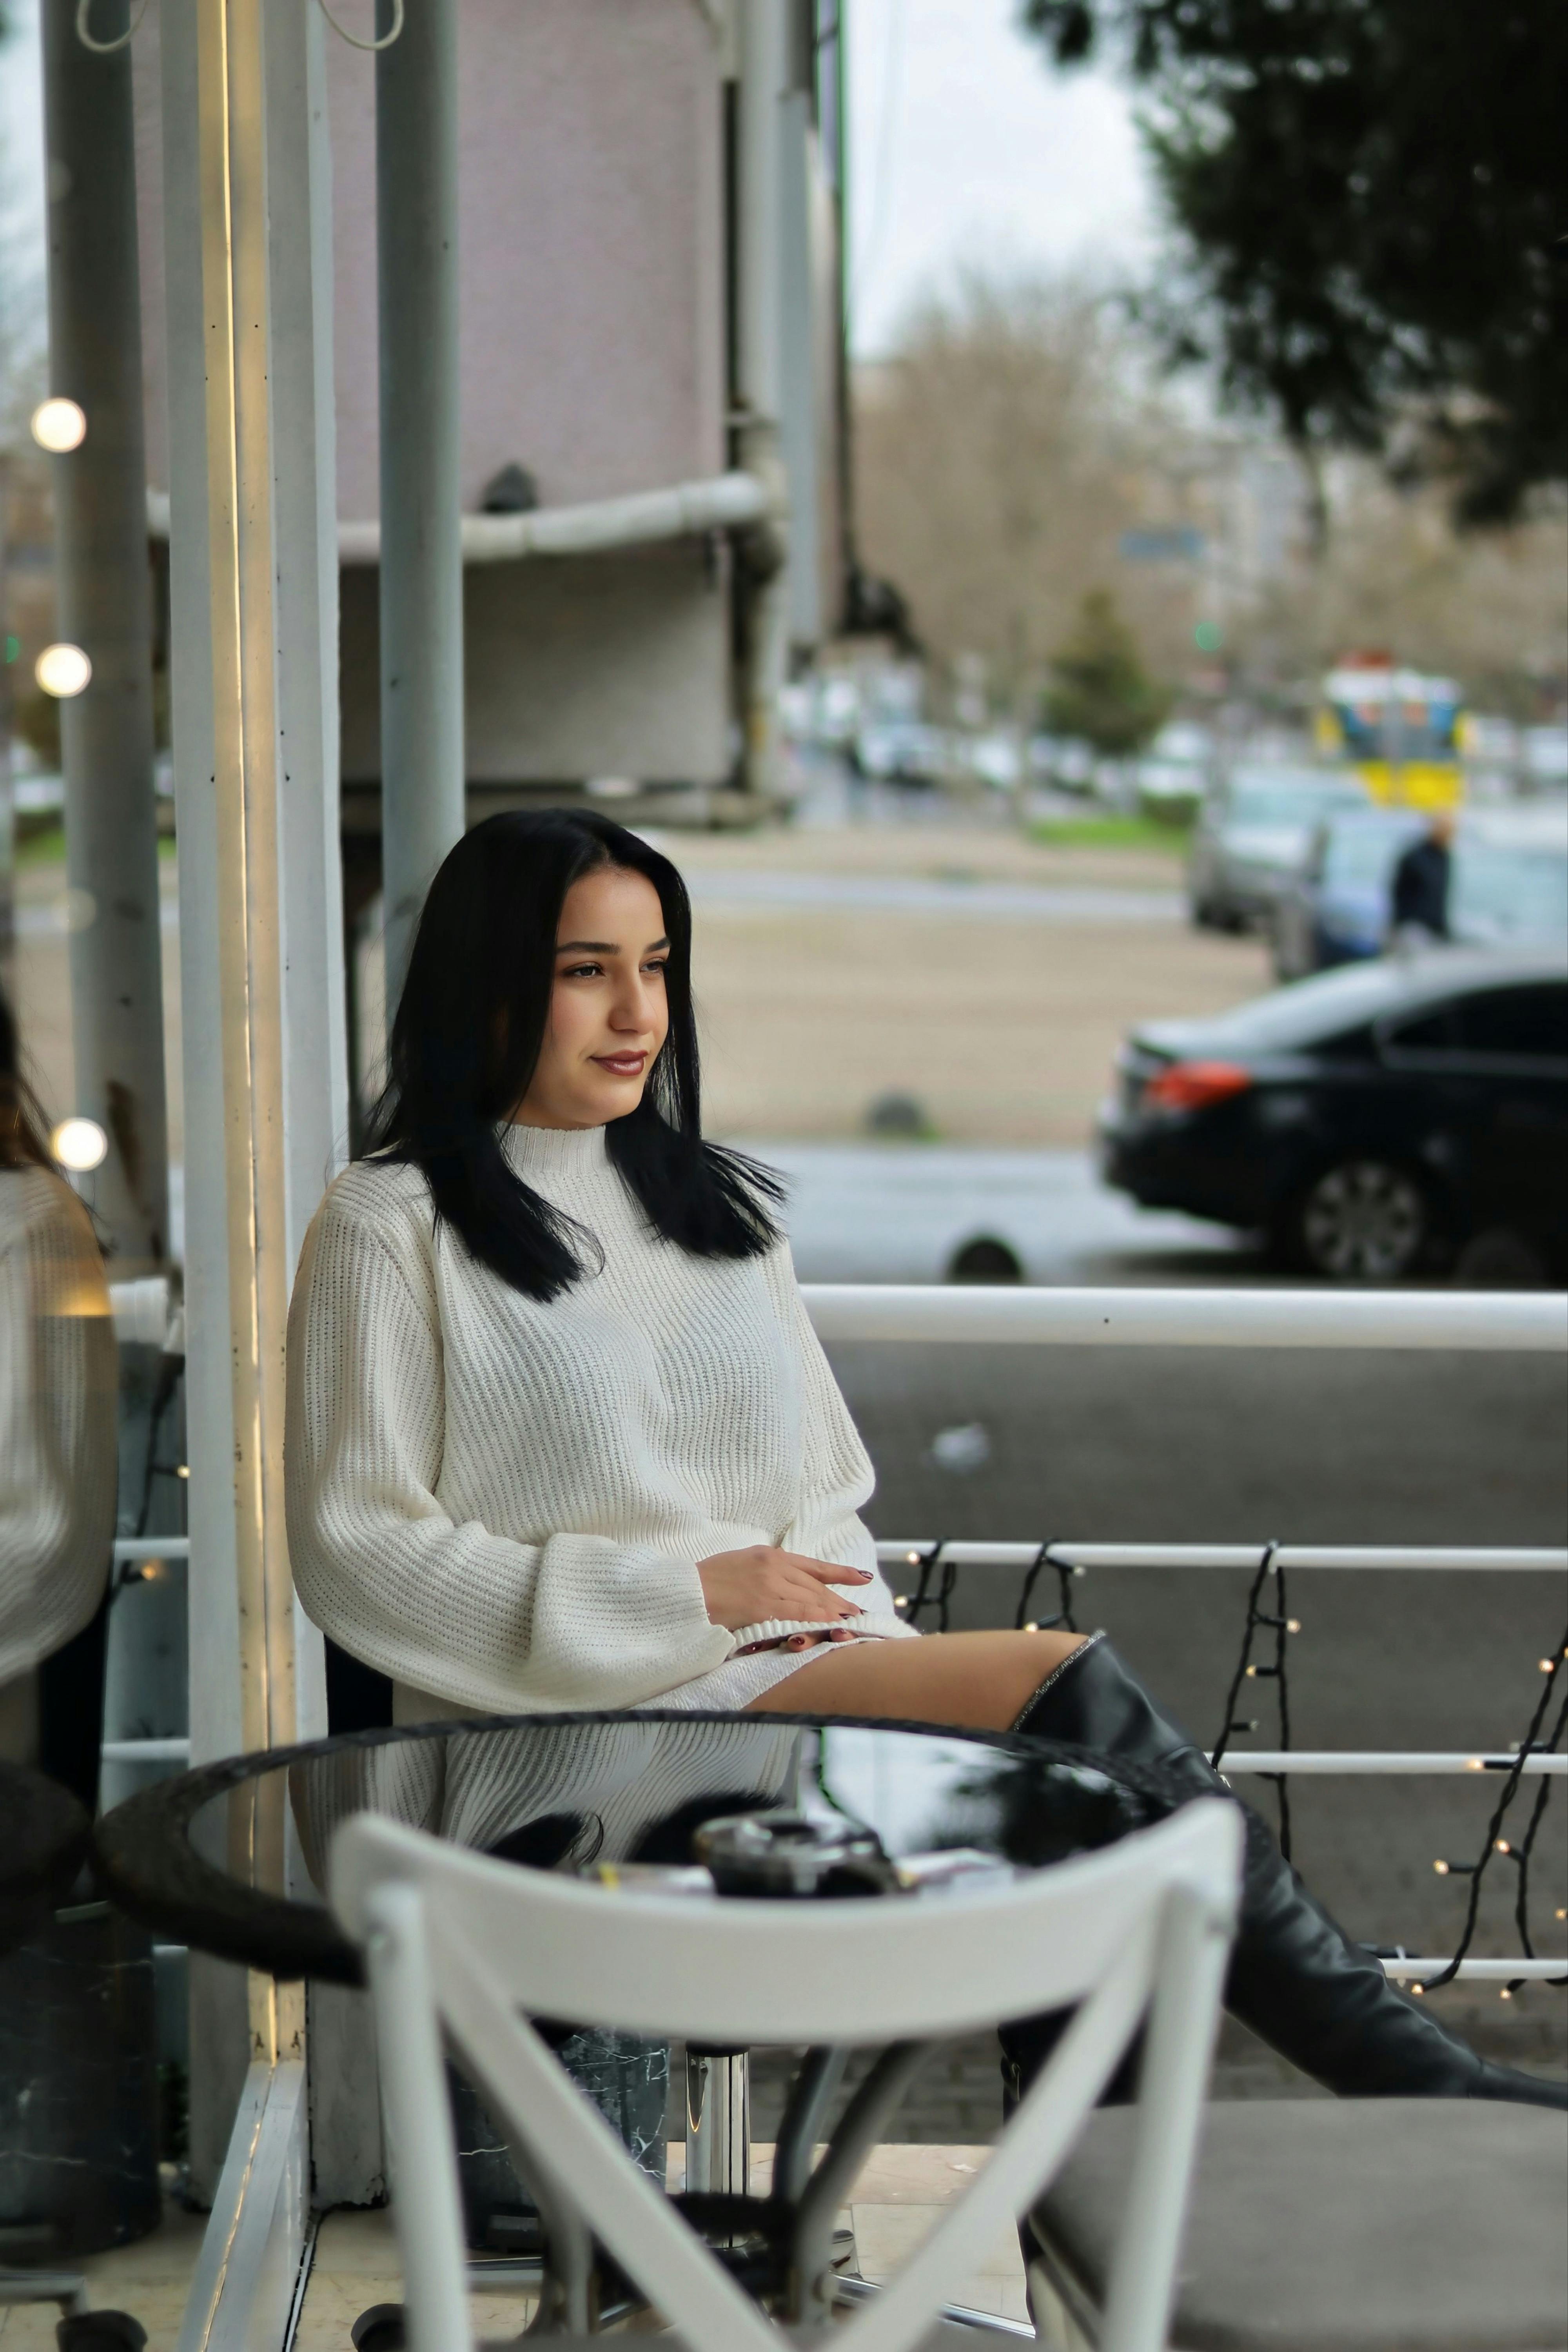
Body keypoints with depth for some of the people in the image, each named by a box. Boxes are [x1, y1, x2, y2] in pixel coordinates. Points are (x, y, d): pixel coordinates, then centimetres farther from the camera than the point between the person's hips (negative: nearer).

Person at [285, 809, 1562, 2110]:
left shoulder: (722, 1205, 21)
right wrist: (687, 1594, -11)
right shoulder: (391, 1228, 2)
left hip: (785, 1667, 6)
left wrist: (826, 1608, -2)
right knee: (1059, 1687, -24)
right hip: (569, 1717, -6)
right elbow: (356, 1554, -5)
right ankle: (1405, 2071, -20)